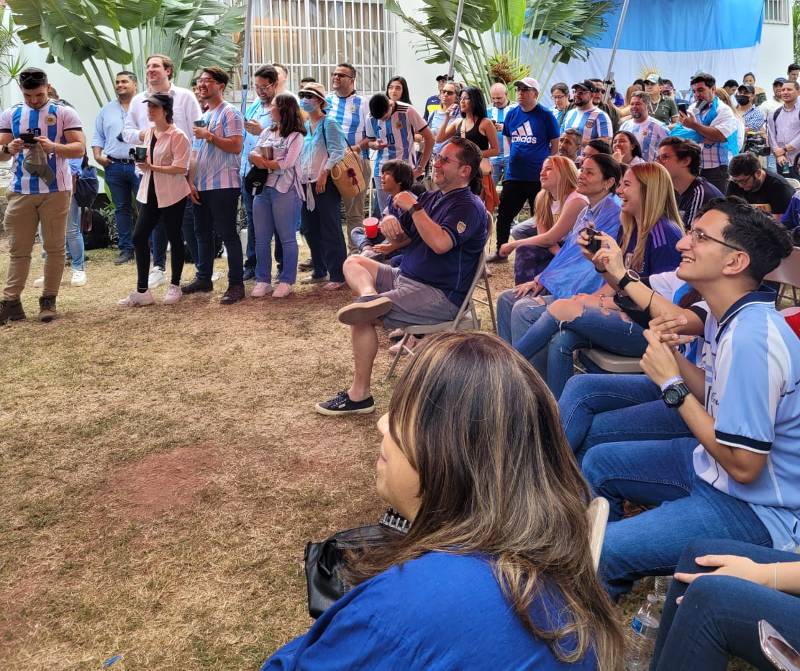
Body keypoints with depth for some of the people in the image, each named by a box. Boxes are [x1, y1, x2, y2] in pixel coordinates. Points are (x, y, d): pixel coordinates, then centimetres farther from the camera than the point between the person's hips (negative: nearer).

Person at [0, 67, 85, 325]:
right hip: (21, 191, 2)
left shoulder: (64, 113, 1)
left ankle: (48, 300, 9)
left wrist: (53, 146, -23)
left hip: (55, 190, -2)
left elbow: (79, 149, -6)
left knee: (54, 247, 2)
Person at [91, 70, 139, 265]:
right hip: (114, 166, 5)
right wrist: (98, 155, 4)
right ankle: (126, 249, 14)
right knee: (121, 209, 8)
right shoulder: (106, 110, 17)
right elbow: (98, 136, 20)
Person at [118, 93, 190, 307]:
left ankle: (175, 287, 20)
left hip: (172, 195, -7)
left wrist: (152, 167, -23)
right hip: (149, 193, 7)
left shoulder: (177, 135, -12)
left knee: (174, 238, 6)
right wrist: (141, 163, -1)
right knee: (139, 237, 1)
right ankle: (142, 291, 8)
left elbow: (181, 168, -19)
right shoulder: (149, 133, 12)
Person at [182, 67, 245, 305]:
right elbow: (195, 151, 18)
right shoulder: (201, 115, 18)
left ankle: (236, 284, -1)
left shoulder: (229, 113, -6)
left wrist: (209, 136, -16)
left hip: (223, 185, -8)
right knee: (203, 233, 14)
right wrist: (191, 181, 10)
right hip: (200, 186, 8)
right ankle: (203, 279, 25)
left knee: (228, 234, -6)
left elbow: (236, 146, -17)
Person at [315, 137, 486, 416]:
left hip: (441, 296, -10)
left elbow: (440, 243, -31)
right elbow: (401, 236, 16)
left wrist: (413, 207, -22)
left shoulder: (469, 206, -13)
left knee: (361, 317, -20)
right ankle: (370, 296, -24)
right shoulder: (431, 197, 14)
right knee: (354, 263, 11)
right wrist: (389, 224, -8)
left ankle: (359, 395, -10)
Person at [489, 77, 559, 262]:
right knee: (504, 214, 9)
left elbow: (555, 144, -2)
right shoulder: (512, 114, 7)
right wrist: (516, 157, 14)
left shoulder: (546, 115, -6)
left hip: (538, 177, -5)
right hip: (513, 175, 5)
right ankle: (501, 251, 23)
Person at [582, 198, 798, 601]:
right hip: (714, 463, 10)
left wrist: (672, 383, -23)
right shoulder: (728, 316, 1)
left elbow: (743, 465, -28)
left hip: (754, 508, -10)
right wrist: (673, 357, -7)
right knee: (598, 463, 19)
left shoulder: (751, 339, -30)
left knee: (598, 552, -21)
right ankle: (609, 566, 34)